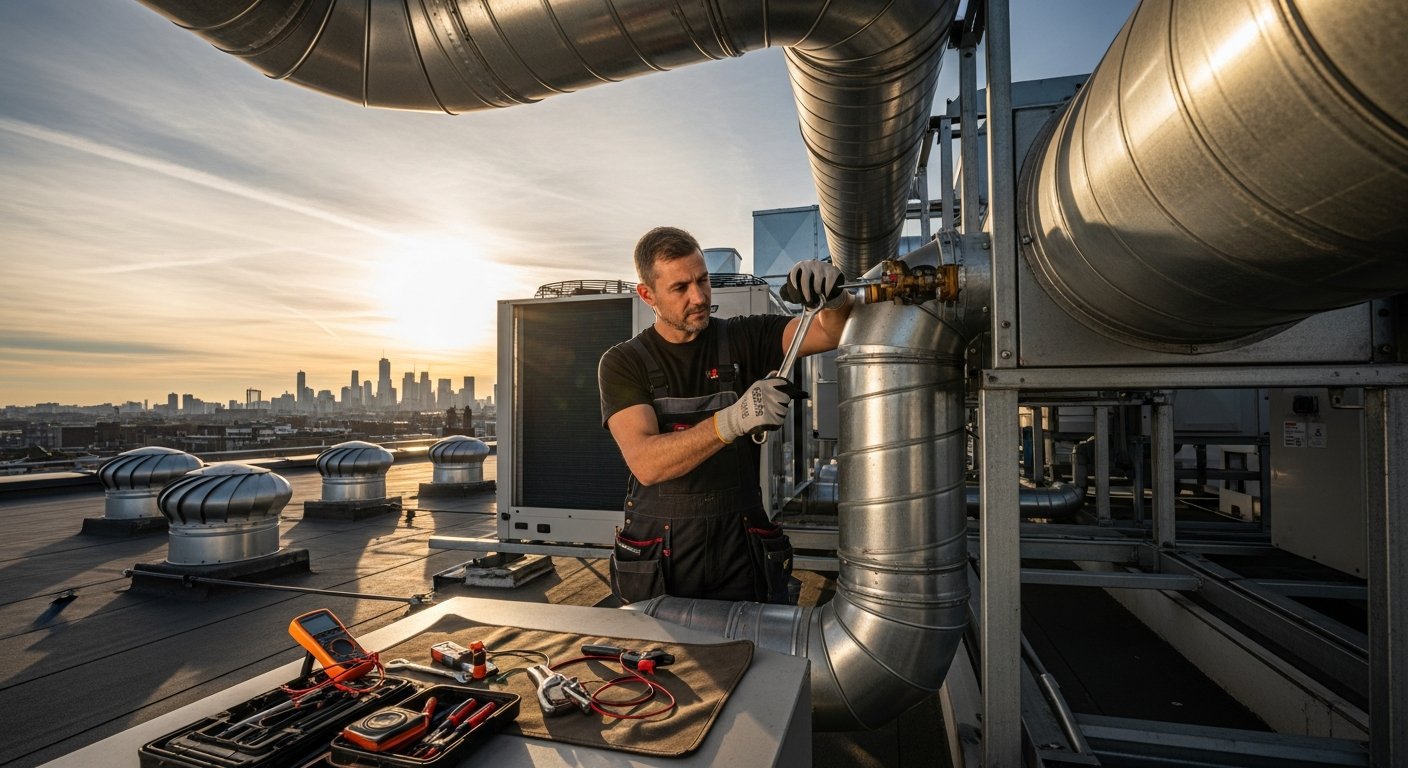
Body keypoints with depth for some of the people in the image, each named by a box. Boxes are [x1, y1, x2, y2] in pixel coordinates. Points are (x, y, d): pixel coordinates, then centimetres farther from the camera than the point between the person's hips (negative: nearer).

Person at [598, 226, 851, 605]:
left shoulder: (745, 338, 0)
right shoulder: (622, 363, -5)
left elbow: (836, 330, -10)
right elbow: (645, 463, -21)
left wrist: (833, 298, -33)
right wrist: (733, 420, -35)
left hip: (742, 550, 1)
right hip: (660, 559, -1)